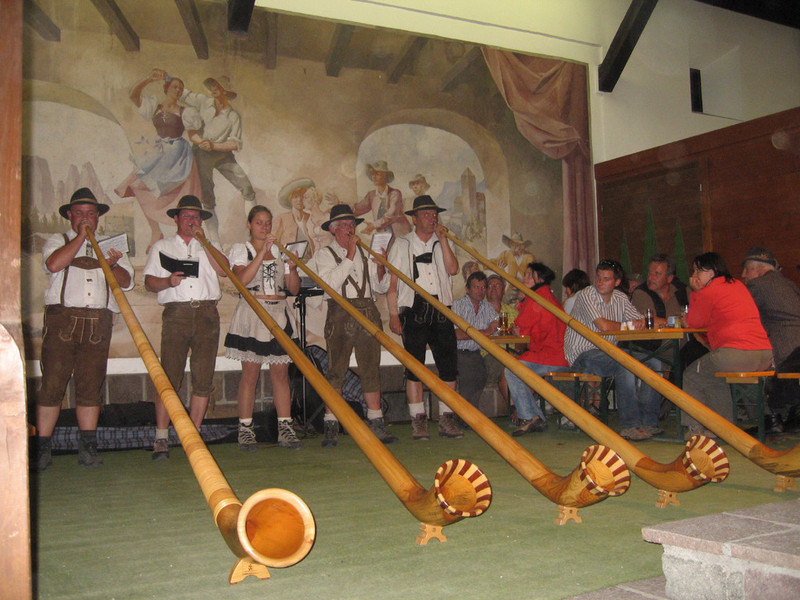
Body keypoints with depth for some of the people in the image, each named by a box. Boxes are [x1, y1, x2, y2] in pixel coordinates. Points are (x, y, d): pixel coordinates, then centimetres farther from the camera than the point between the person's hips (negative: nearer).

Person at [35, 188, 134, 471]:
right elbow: (54, 264, -9)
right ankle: (42, 448, 1)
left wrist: (112, 265, -8)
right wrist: (81, 236, -3)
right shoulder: (58, 241, 15)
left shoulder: (109, 245, 22)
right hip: (62, 318, -2)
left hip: (98, 322, 2)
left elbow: (126, 281, 12)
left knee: (91, 385, 1)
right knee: (53, 382, -5)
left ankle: (88, 447, 4)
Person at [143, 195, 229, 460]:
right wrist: (168, 281, -11)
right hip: (176, 314, -1)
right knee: (169, 377, -9)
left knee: (203, 378, -2)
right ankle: (161, 438, -4)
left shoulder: (210, 246, 23)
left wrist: (203, 241, 1)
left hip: (207, 313, 2)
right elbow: (149, 282, 9)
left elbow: (224, 271, 3)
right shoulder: (161, 246, 20)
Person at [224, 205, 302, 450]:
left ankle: (285, 429, 4)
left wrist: (292, 268, -7)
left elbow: (294, 288, 11)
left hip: (278, 315, 3)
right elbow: (242, 279, -14)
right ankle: (245, 430, 4)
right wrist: (262, 252, -17)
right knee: (250, 373, -3)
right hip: (252, 314, -3)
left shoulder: (280, 251, 16)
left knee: (281, 373, 1)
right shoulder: (240, 250, 6)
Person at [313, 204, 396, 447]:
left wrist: (380, 267, -4)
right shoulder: (325, 254, 8)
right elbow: (330, 282, -12)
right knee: (336, 371, -5)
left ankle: (376, 424, 8)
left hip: (368, 312, 4)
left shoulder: (364, 252, 18)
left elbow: (381, 287, 15)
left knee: (371, 370, 3)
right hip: (340, 314, -3)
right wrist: (349, 256, -12)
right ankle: (331, 427, 0)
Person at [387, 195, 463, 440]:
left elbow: (452, 269, -3)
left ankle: (446, 420, 9)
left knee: (448, 365, 0)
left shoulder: (442, 244, 17)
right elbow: (392, 282, 4)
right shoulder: (401, 245, 8)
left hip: (441, 311, 3)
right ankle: (418, 421, 5)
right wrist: (393, 315, -4)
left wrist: (442, 239, -3)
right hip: (414, 310, -3)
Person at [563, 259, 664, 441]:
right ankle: (629, 426, -29)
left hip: (610, 352, 8)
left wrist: (641, 322, -20)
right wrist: (627, 325, -4)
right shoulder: (586, 295, -11)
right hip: (583, 355, -7)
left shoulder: (620, 298, 10)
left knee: (654, 362, -8)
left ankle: (648, 422, -7)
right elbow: (604, 326, -22)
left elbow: (639, 321, 5)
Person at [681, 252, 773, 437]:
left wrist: (695, 291, 13)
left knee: (691, 377, 12)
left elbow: (693, 323, 6)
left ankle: (695, 429, 16)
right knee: (714, 379, 31)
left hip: (735, 354, -9)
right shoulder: (738, 285, 21)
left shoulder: (708, 292, -4)